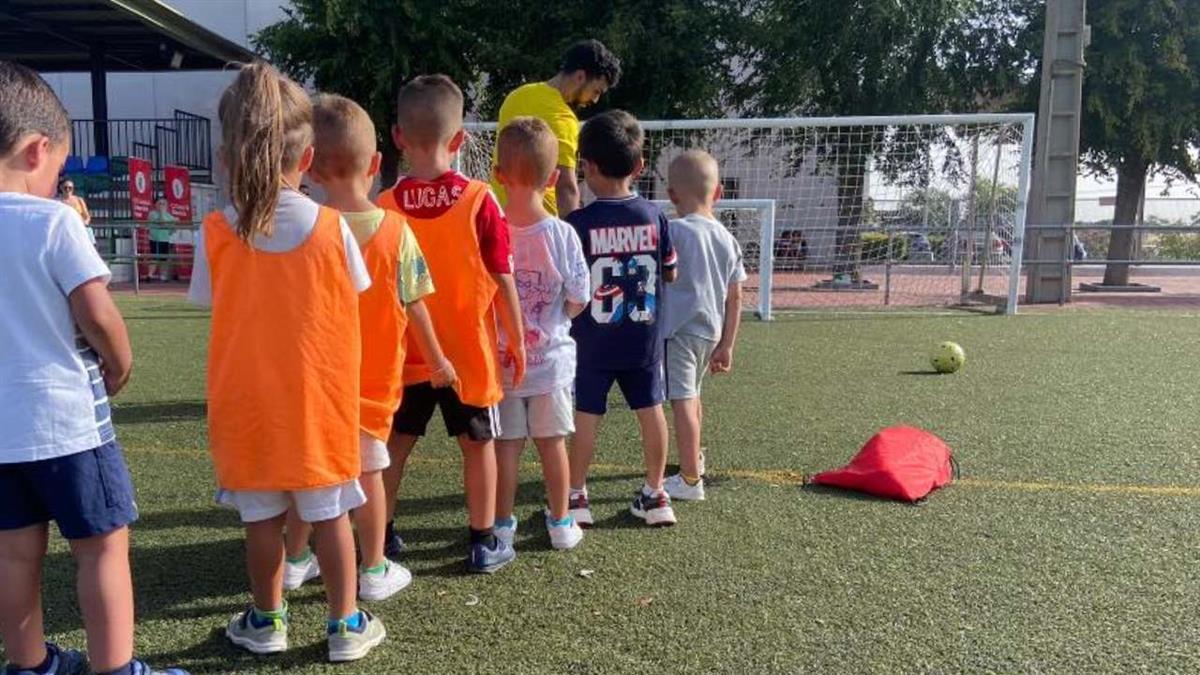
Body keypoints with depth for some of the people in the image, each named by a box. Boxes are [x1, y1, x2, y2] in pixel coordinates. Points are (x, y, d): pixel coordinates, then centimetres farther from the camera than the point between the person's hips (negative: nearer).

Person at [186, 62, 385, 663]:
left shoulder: (215, 234, -10)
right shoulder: (332, 228, -10)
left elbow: (213, 303, -1)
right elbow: (352, 300, 0)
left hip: (247, 404, 1)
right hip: (320, 400, 0)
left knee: (262, 518, 14)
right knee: (329, 515, 11)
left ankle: (266, 622, 30)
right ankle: (345, 625, 21)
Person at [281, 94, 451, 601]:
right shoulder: (395, 229, -11)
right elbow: (413, 306, -7)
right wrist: (436, 357, 6)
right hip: (374, 376, -1)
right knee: (367, 469, 9)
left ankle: (295, 559, 32)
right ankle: (374, 570, 19)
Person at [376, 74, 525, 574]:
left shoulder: (384, 207, -8)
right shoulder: (479, 200, -13)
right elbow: (503, 280, -10)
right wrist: (516, 340, 2)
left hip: (403, 357, 2)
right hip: (469, 353, -2)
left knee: (395, 445, 17)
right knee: (478, 444, 12)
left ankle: (381, 536, 26)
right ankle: (483, 542, 20)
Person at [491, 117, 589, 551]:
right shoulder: (562, 235, -12)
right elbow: (577, 302, -6)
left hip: (500, 360, 0)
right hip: (550, 359, 0)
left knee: (506, 445, 11)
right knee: (552, 442, 13)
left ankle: (503, 525, 22)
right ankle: (561, 524, 24)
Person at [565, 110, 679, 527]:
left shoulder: (579, 223, -14)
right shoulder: (654, 217, -3)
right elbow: (670, 273, 5)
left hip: (593, 341, -3)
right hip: (644, 339, 3)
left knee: (587, 415, 7)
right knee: (651, 410, 12)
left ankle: (577, 495, 17)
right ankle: (655, 494, 22)